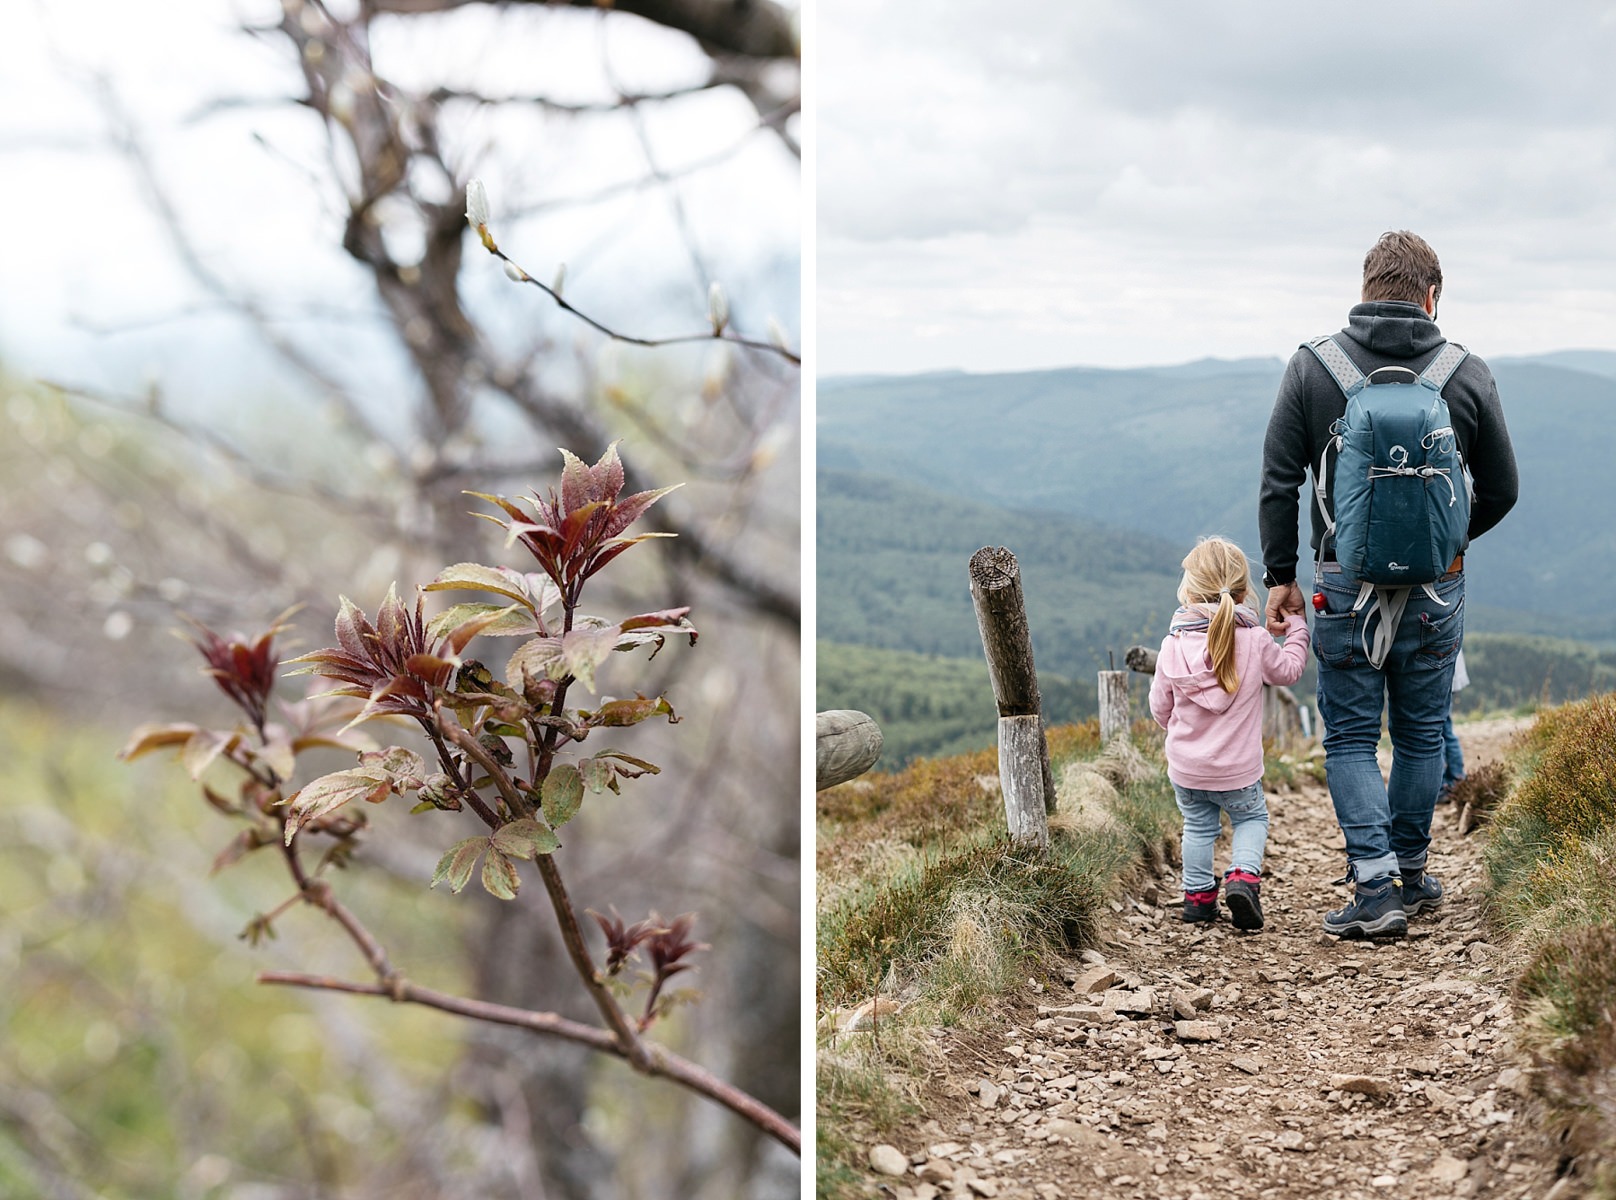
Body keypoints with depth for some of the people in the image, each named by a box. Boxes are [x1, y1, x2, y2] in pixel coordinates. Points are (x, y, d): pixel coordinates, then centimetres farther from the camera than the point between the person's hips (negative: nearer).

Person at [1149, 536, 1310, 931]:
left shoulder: (1173, 646, -8)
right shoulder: (1255, 640, -13)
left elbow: (1160, 707, 2)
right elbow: (1288, 669, 7)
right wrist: (1297, 629, 22)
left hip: (1185, 768, 1)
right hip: (1238, 770, -1)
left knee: (1198, 826, 20)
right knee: (1252, 818, 20)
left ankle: (1198, 895, 22)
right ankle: (1242, 875, -2)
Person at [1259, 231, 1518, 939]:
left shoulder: (1311, 368, -5)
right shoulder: (1467, 373, -2)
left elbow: (1278, 482, -5)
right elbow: (1501, 489, 6)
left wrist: (1280, 575, 6)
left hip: (1345, 587, -1)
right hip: (1437, 590, 1)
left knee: (1350, 741, 7)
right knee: (1421, 737, 16)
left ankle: (1376, 886, -5)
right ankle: (1410, 875, 28)